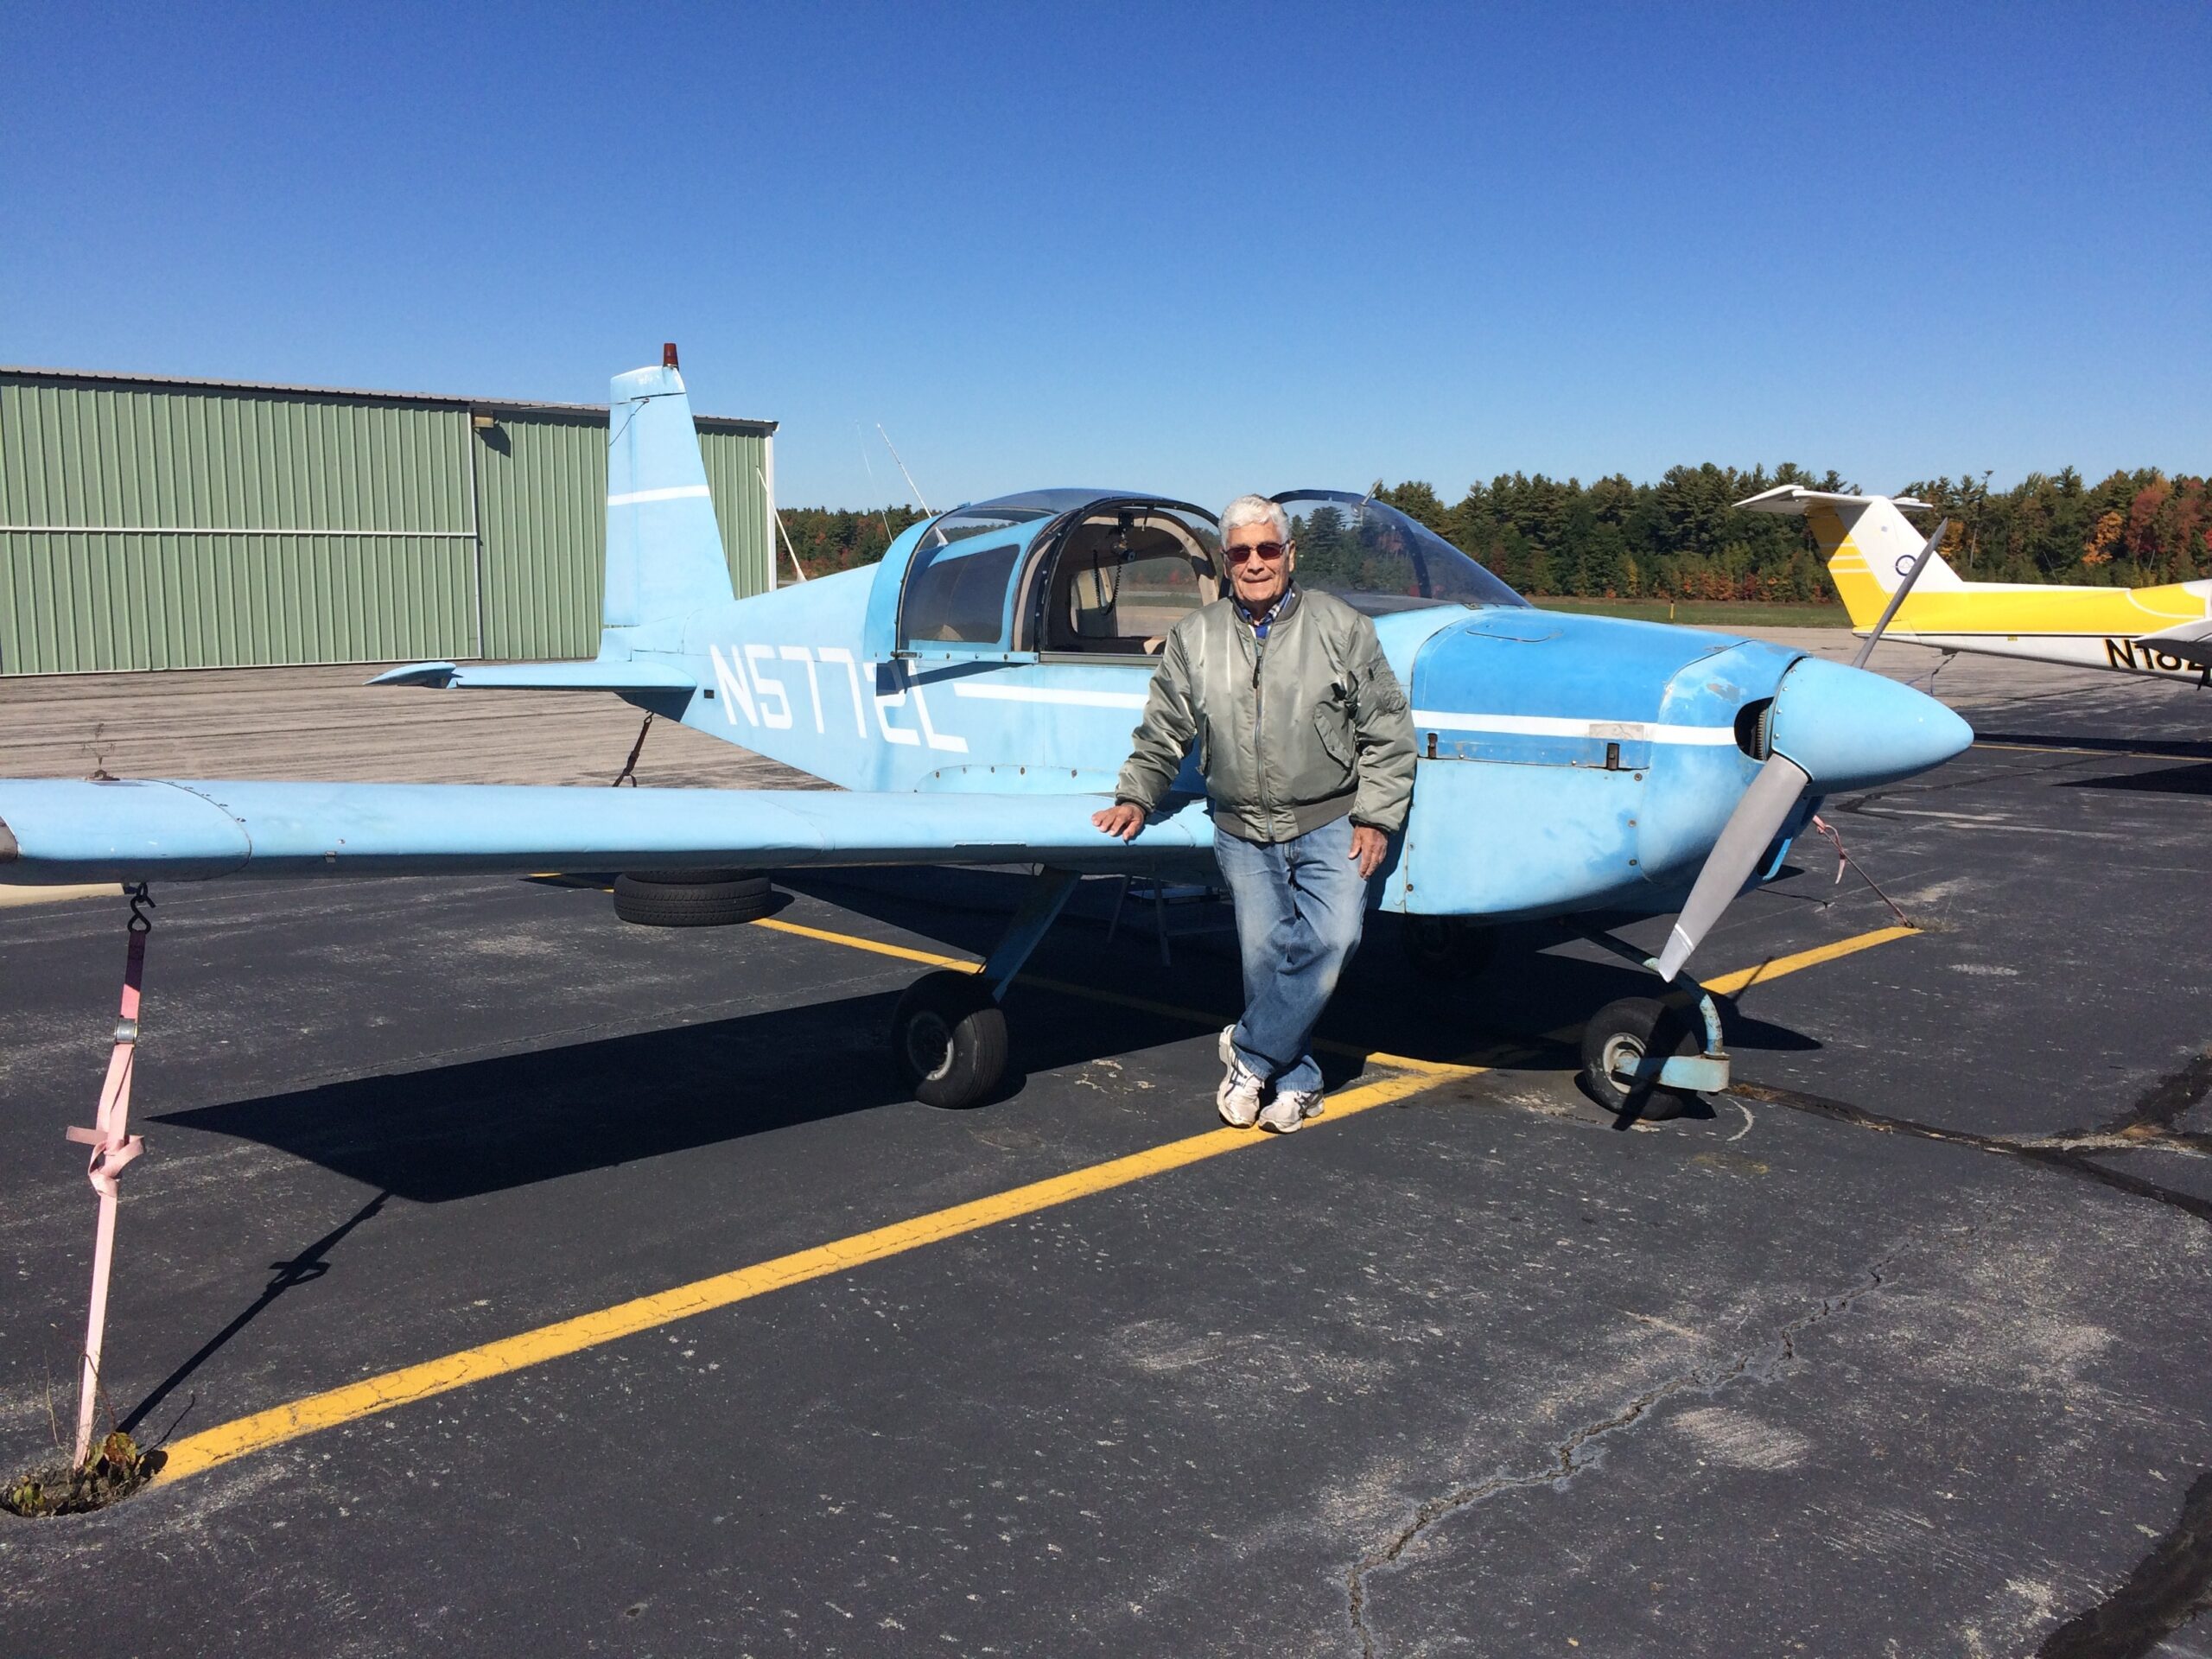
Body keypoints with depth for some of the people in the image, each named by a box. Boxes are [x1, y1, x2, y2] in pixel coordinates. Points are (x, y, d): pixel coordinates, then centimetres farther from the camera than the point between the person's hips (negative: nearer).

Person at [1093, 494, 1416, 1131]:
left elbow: (1386, 729, 1)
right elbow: (1163, 730, 15)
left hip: (1329, 824, -2)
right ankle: (1296, 1079, 15)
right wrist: (1135, 796, 7)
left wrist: (1375, 817, -4)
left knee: (1330, 939, -17)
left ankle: (1250, 1054, -1)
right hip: (1243, 832, 2)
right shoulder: (1196, 638, 7)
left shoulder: (1341, 627, 0)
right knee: (1265, 954, -1)